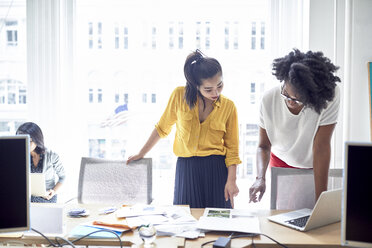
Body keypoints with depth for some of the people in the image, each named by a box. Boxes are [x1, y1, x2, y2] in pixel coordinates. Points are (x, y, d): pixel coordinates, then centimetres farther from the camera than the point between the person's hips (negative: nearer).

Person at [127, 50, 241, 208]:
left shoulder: (228, 106, -2)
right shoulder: (180, 95, -4)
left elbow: (232, 148, 2)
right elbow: (162, 127, 8)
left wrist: (231, 180, -6)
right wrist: (141, 154, 13)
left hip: (216, 170, 0)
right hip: (186, 169, 0)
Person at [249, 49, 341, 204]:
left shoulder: (330, 96, -31)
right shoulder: (269, 99, -25)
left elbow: (321, 147, -31)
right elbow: (264, 146, -15)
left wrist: (320, 199, -31)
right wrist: (260, 178, -33)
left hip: (313, 167, -1)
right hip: (281, 162, 1)